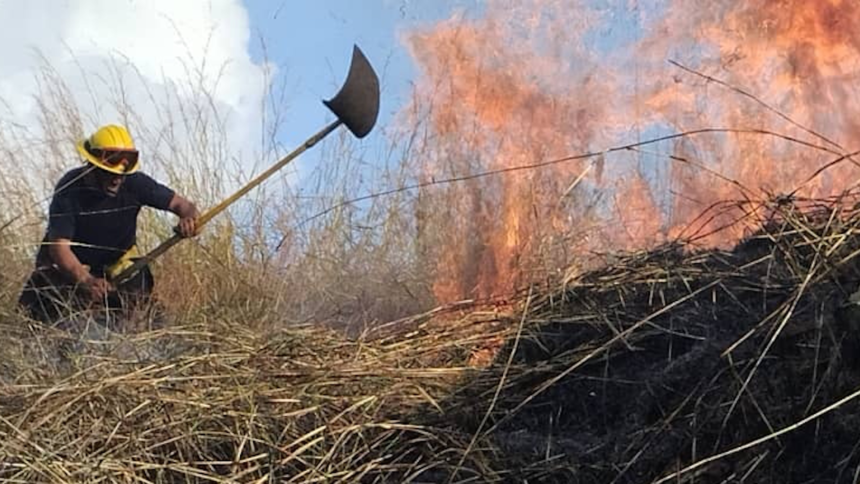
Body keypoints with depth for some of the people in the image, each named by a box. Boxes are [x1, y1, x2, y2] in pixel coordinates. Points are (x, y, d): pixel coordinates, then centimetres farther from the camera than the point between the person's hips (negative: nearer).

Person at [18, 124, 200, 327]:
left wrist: (188, 218, -41)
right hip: (71, 263, -3)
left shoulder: (135, 183, -20)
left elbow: (182, 204, -14)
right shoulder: (70, 189, -28)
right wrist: (85, 279, -51)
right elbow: (59, 245, -33)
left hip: (117, 261, 3)